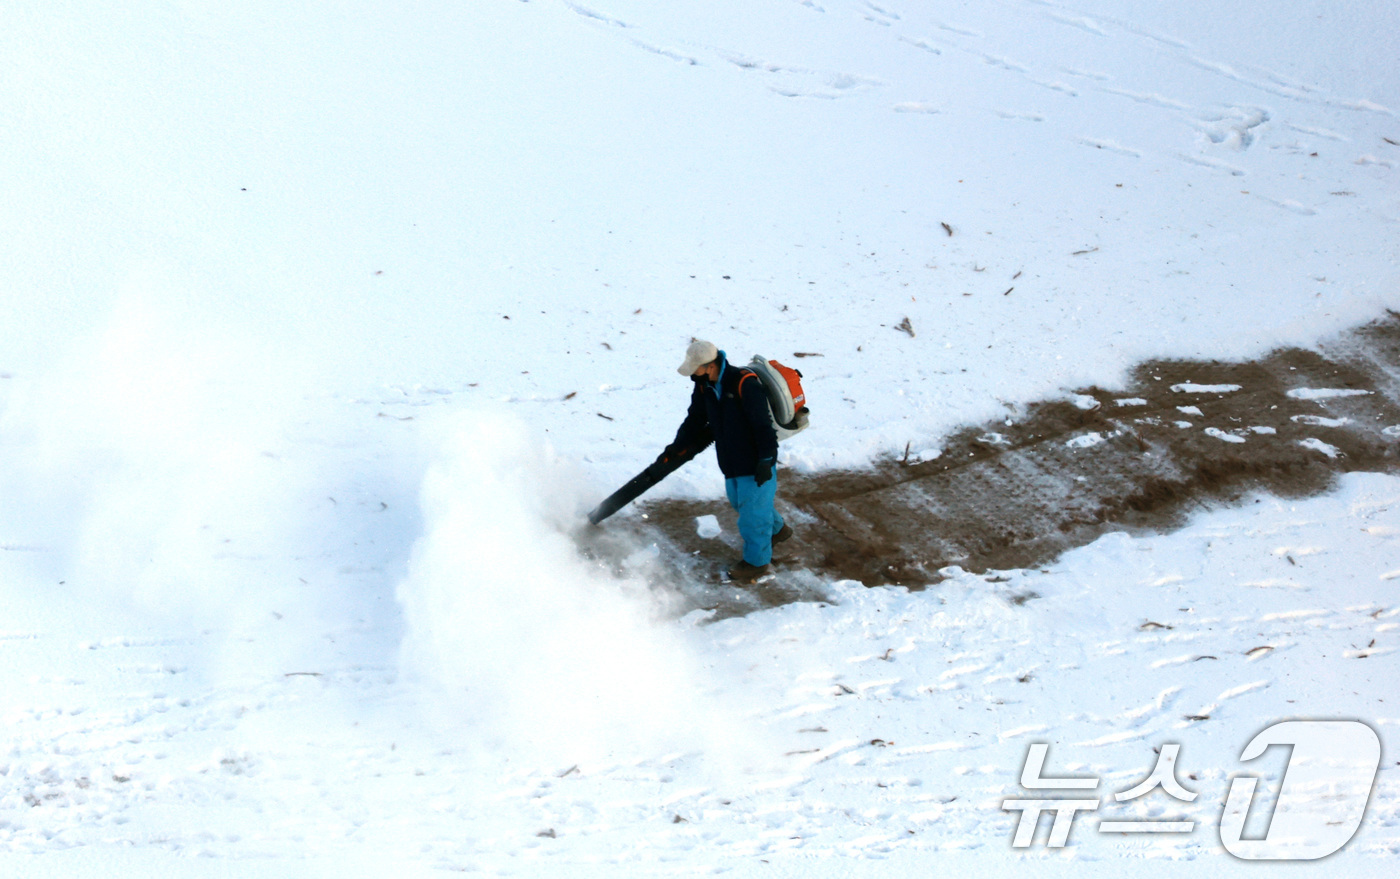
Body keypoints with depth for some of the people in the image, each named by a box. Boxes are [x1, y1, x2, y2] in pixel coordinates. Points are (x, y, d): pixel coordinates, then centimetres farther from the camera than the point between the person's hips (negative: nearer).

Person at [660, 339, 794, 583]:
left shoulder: (745, 383, -26)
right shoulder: (704, 386, -1)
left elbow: (763, 424, -24)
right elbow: (696, 420, 12)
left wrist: (766, 460, -23)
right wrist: (676, 448, 10)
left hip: (756, 462, -9)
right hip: (732, 460, 9)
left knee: (752, 509, 1)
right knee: (739, 501, 24)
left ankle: (757, 563, 17)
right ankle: (777, 529, 48)